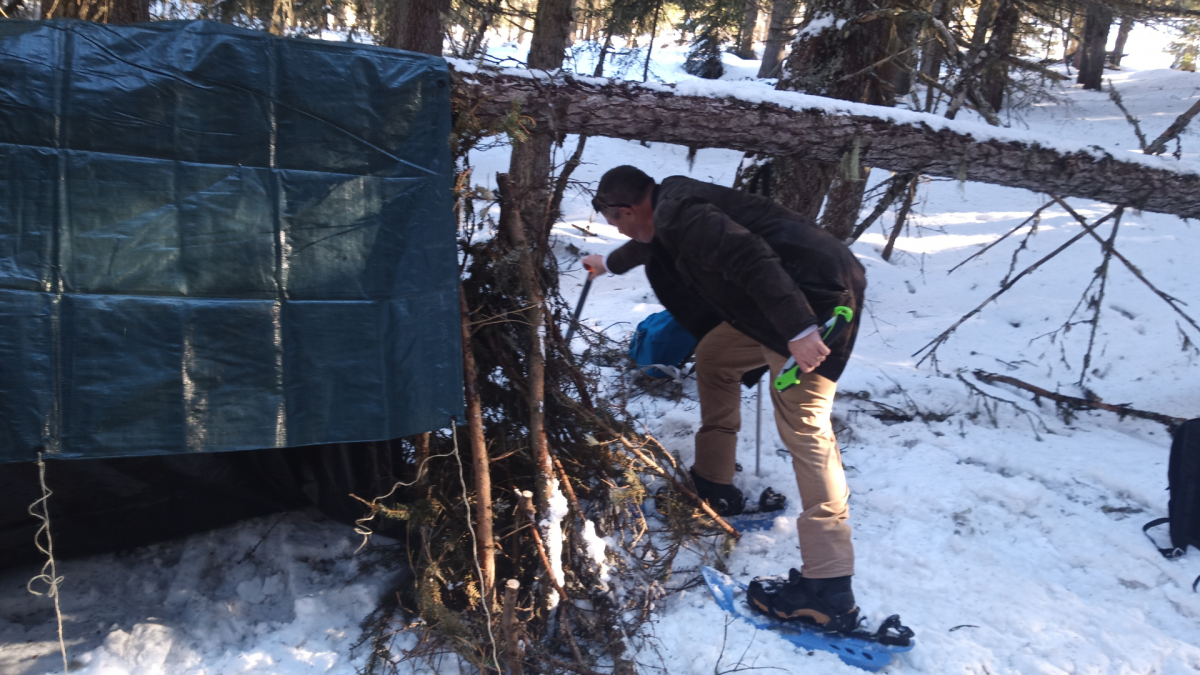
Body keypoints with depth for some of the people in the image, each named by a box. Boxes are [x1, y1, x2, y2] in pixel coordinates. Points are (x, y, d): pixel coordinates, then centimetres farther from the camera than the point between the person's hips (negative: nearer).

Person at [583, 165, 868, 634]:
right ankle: (714, 483, 30)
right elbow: (651, 243, 45)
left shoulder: (679, 214, -13)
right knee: (713, 354, 21)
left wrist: (797, 331, -32)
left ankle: (828, 589, -19)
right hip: (784, 302, 11)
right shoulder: (671, 206, 21)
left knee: (802, 427, -16)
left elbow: (749, 257, -27)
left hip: (815, 297, -11)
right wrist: (610, 264, 64)